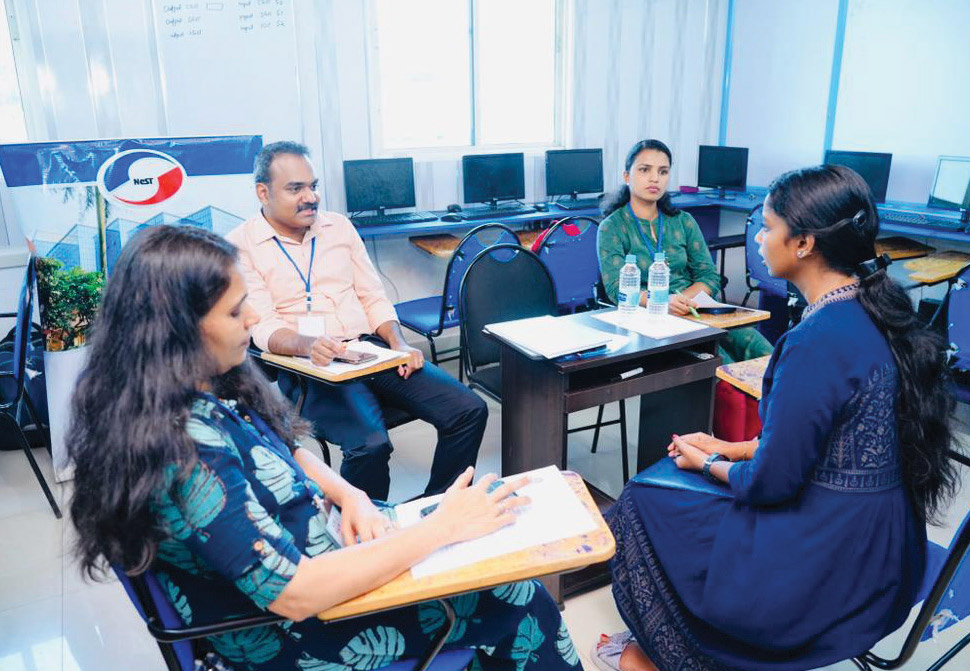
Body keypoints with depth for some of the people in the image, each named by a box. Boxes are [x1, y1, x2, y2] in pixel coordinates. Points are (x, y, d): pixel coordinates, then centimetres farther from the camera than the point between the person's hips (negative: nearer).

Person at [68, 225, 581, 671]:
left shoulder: (209, 387, -6)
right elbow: (293, 594, -33)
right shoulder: (183, 449, -33)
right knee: (524, 605, -2)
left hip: (310, 546, 8)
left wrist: (351, 497, -9)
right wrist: (442, 527, -28)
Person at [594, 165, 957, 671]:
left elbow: (770, 482, -21)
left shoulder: (818, 342, -28)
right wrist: (728, 448, 10)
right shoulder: (878, 311, 0)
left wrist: (708, 462, -1)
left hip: (834, 569, -9)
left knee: (641, 506, 6)